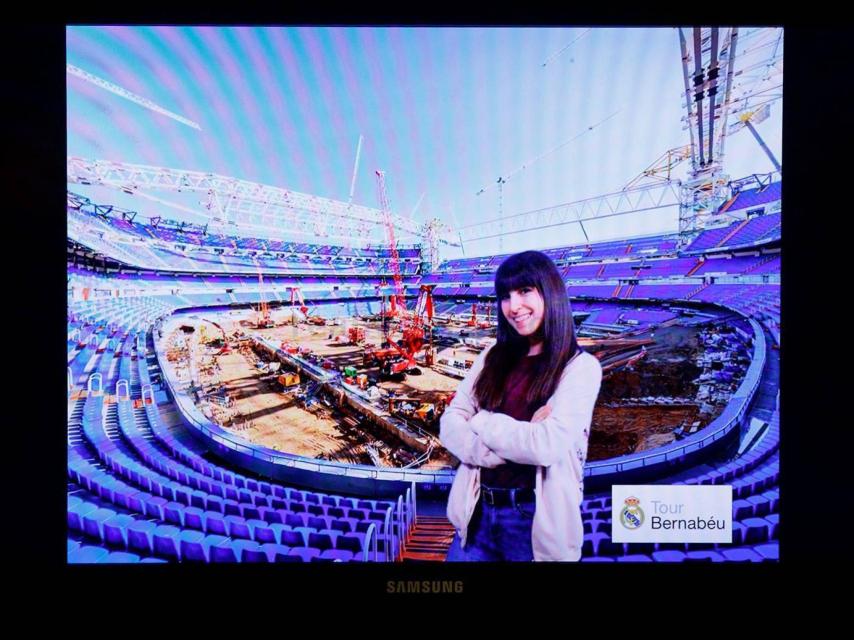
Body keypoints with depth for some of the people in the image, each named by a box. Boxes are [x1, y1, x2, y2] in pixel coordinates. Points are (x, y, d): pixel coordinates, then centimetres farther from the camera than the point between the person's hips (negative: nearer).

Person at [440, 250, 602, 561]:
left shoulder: (580, 366, -8)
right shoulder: (493, 357, 6)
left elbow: (548, 446, -21)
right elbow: (450, 424, -1)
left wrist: (481, 421, -9)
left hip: (535, 518, -3)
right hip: (478, 511, 4)